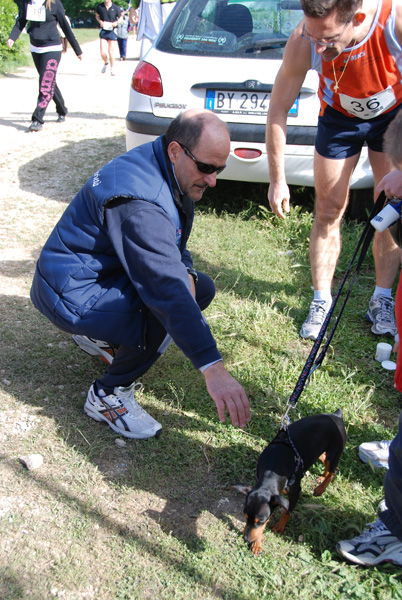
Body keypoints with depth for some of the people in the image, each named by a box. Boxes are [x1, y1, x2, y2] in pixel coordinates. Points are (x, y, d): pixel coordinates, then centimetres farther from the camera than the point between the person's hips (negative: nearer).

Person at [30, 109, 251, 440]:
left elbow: (170, 247, 14)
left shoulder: (166, 170, -1)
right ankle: (108, 395, -7)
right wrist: (213, 369, -44)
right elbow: (167, 290, -40)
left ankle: (100, 337, 16)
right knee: (167, 307, -30)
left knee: (202, 288, 5)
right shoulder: (138, 203, -32)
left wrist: (184, 272, -9)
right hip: (73, 294, -10)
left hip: (106, 273, 10)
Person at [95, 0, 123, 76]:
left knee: (111, 52, 0)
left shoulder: (115, 8, -3)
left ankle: (112, 69, 17)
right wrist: (100, 21, -4)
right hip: (103, 31, 1)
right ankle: (106, 63, 27)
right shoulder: (100, 6, 1)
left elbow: (121, 18, 6)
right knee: (103, 52, -6)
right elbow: (97, 15, 17)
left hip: (112, 31, -1)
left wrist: (116, 23, -14)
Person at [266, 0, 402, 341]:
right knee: (329, 210, 0)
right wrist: (277, 180, -16)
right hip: (339, 117, 1)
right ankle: (322, 301, 12)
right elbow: (278, 111, -19)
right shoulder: (303, 43, -33)